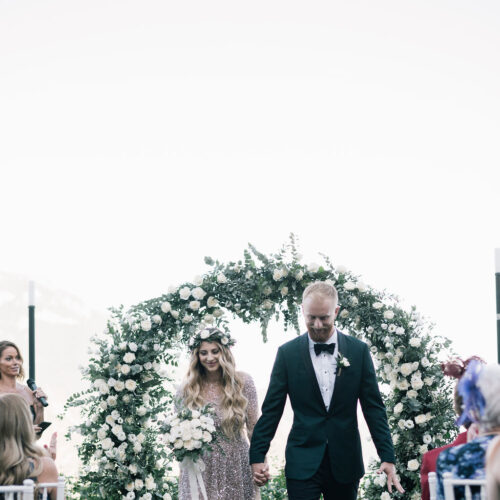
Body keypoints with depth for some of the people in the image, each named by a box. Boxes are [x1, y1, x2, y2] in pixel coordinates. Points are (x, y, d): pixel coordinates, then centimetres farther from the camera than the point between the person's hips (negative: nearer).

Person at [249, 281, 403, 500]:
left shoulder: (358, 351, 3)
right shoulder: (288, 353, 1)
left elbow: (373, 407, 3)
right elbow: (272, 409, 3)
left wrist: (387, 457, -4)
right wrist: (257, 457, -2)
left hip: (345, 463, 1)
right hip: (303, 463, -1)